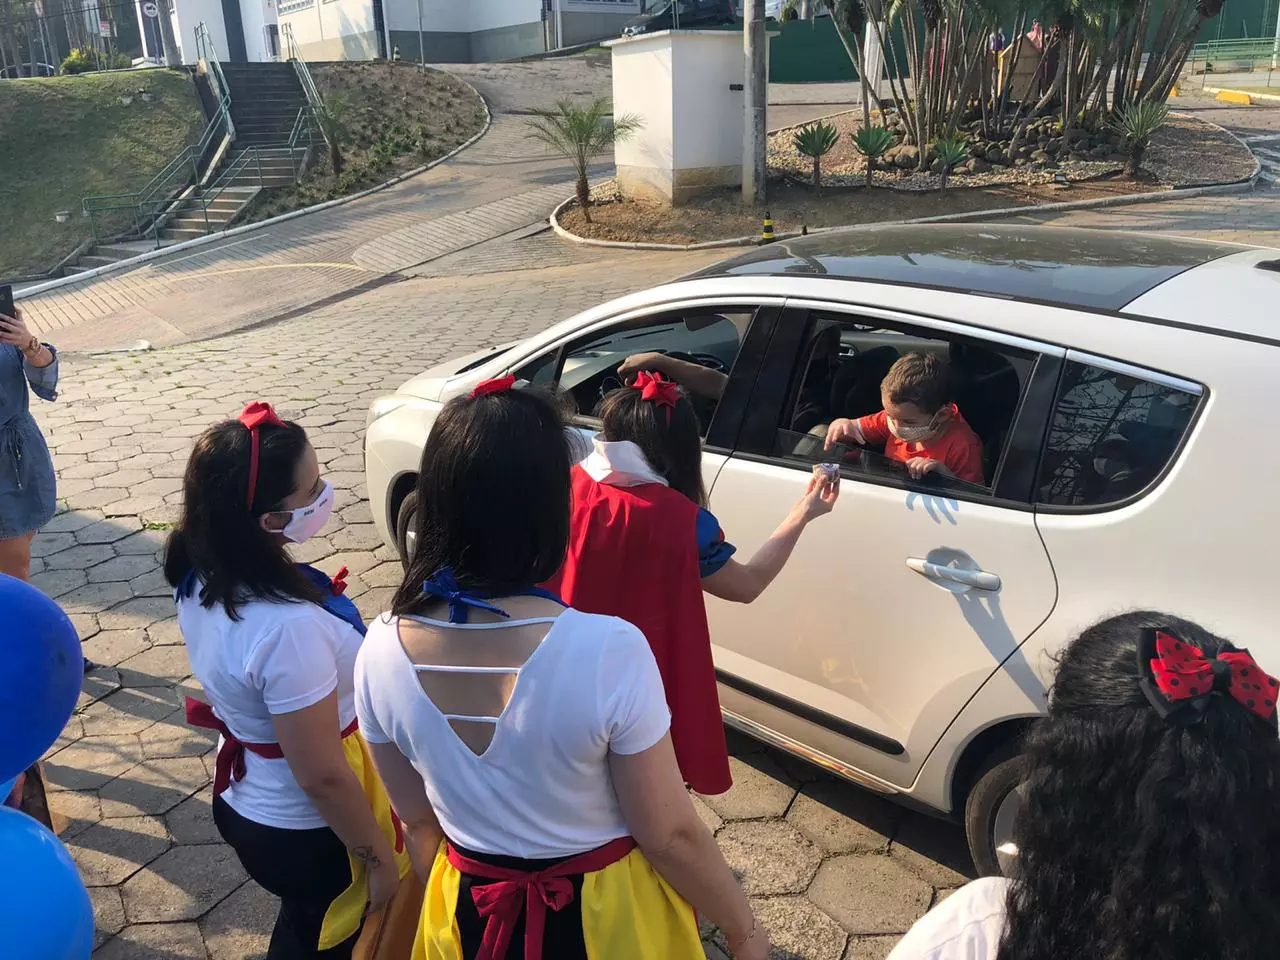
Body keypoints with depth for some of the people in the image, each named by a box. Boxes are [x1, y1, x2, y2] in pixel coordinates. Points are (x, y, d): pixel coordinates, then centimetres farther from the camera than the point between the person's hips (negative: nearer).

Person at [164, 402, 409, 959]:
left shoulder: (202, 577, -13)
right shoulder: (289, 628, -38)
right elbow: (322, 777, -29)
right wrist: (380, 858, -15)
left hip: (242, 800, 7)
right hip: (305, 832, -7)